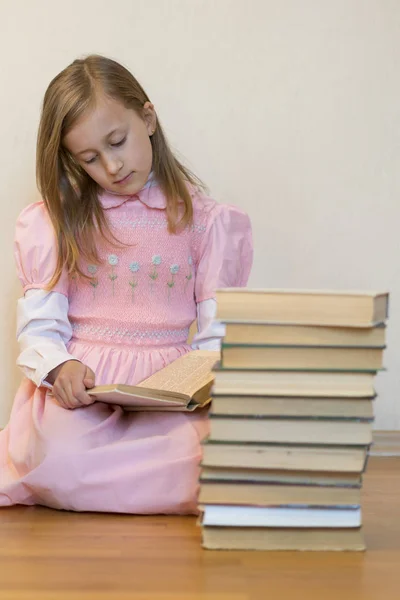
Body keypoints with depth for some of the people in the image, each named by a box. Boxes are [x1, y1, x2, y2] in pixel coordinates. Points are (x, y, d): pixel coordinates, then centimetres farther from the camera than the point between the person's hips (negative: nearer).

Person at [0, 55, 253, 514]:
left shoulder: (199, 218, 9)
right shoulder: (56, 222, 10)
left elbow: (215, 330, 7)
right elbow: (40, 324, 3)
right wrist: (60, 367, -19)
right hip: (81, 380, -1)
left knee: (208, 460, -31)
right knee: (60, 459, -34)